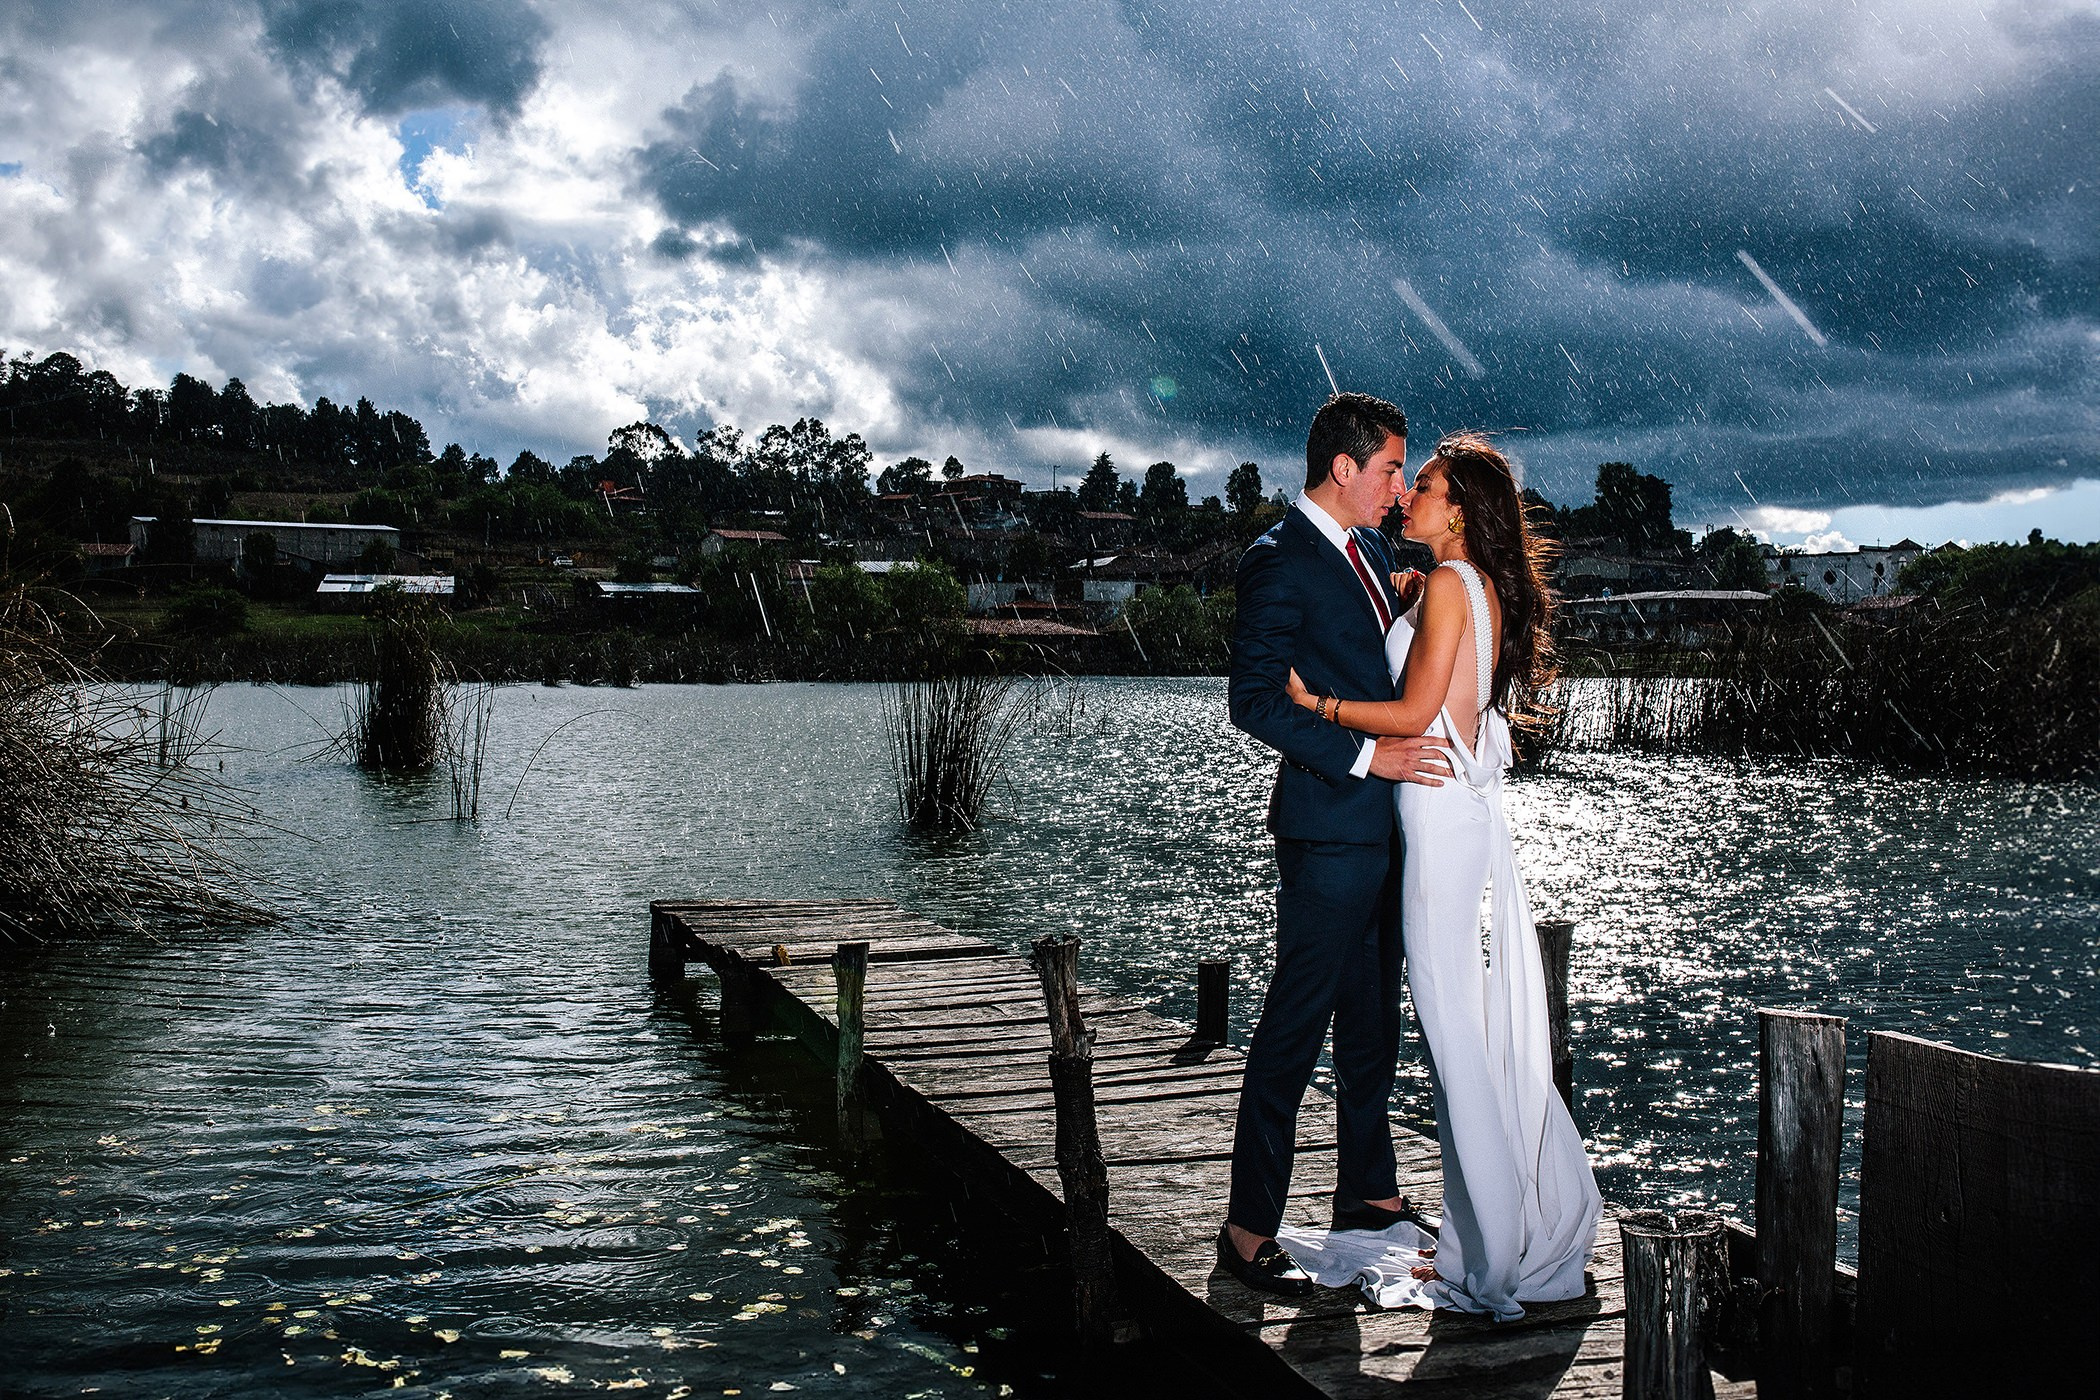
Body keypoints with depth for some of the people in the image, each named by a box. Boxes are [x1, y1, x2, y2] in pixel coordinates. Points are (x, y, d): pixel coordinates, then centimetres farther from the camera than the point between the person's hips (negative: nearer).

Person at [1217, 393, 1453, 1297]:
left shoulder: (1370, 552, 15)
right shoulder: (1278, 563, -12)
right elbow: (1254, 701, -19)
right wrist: (1365, 755, -22)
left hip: (1385, 824, 9)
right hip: (1329, 828, -9)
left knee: (1372, 1018, 17)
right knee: (1295, 1025, -5)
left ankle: (1367, 1190, 31)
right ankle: (1248, 1230, 3)